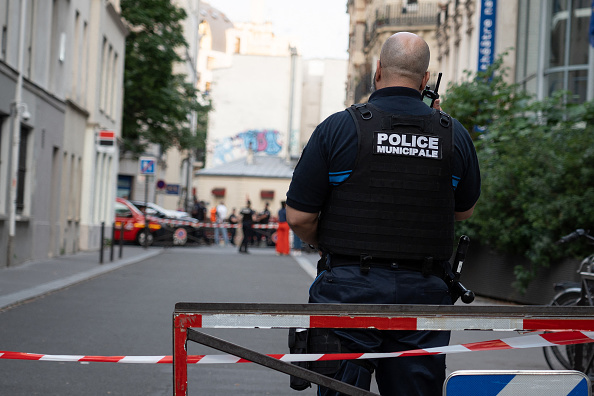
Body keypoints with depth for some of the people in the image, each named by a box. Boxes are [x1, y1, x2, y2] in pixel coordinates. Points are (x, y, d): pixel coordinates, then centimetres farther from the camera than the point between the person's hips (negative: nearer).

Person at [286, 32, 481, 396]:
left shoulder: (338, 129, -5)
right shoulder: (454, 135, 3)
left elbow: (299, 216, -5)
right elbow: (465, 211, 19)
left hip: (351, 287, -2)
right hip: (424, 291, 2)